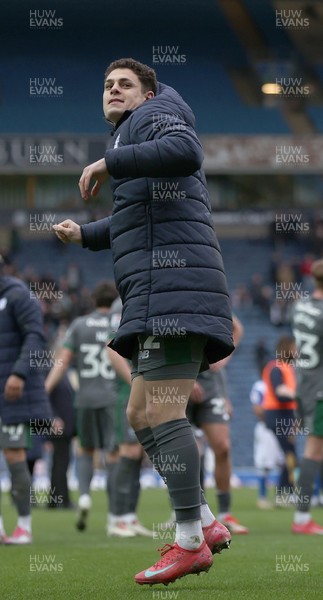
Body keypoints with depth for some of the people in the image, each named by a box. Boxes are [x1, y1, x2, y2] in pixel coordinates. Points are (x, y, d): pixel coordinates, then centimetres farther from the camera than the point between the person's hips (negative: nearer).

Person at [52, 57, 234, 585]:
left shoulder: (153, 116, 2)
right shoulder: (130, 137, 31)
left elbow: (185, 151, -22)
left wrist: (109, 162, -18)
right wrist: (83, 234, 23)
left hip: (174, 285, -11)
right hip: (157, 297, 11)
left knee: (161, 411, -15)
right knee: (141, 415, 10)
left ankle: (189, 542, -15)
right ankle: (206, 525, 9)